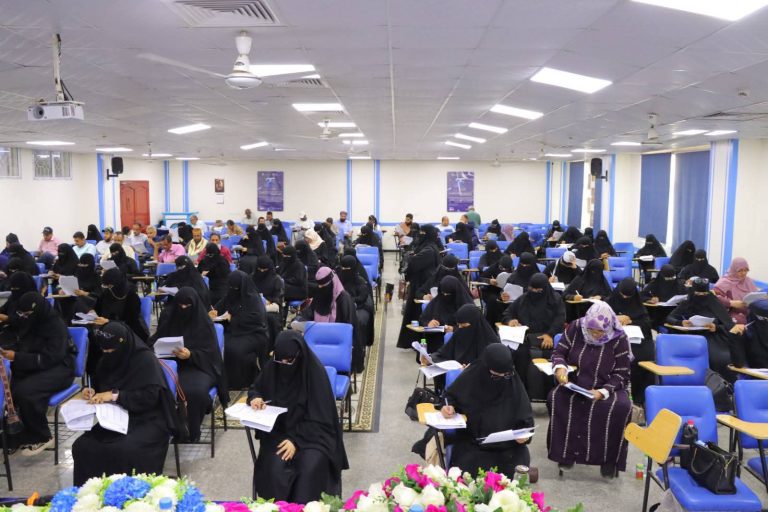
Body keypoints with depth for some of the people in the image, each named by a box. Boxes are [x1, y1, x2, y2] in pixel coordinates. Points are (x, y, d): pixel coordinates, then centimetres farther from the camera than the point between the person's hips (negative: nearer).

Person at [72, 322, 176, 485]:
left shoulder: (145, 359, -15)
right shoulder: (107, 360, 5)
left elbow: (150, 396, -22)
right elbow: (98, 383, 21)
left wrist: (116, 395, -24)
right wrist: (91, 391, -2)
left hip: (147, 421, -7)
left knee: (125, 450, -33)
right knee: (81, 446, -16)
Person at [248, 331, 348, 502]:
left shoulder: (315, 372, -17)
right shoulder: (272, 367, -5)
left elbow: (319, 418, -15)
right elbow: (255, 388, 13)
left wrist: (296, 440, -25)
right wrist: (256, 398, -11)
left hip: (312, 432, -3)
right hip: (278, 430, 3)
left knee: (310, 467, -30)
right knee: (274, 467, -26)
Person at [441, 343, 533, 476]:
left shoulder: (514, 385, -9)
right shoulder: (470, 377, -10)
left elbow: (525, 419, -2)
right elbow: (451, 396, 8)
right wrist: (449, 406, -14)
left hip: (507, 445, 1)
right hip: (471, 442, -1)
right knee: (470, 472, -23)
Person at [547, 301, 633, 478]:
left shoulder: (619, 339, -12)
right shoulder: (575, 328, -7)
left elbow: (622, 374, -8)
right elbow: (559, 352, 1)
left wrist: (603, 392, -24)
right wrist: (560, 367, -24)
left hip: (606, 389, -1)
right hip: (574, 385, 2)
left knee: (621, 407, -32)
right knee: (555, 398, -28)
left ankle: (609, 458, -12)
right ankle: (566, 452, -14)